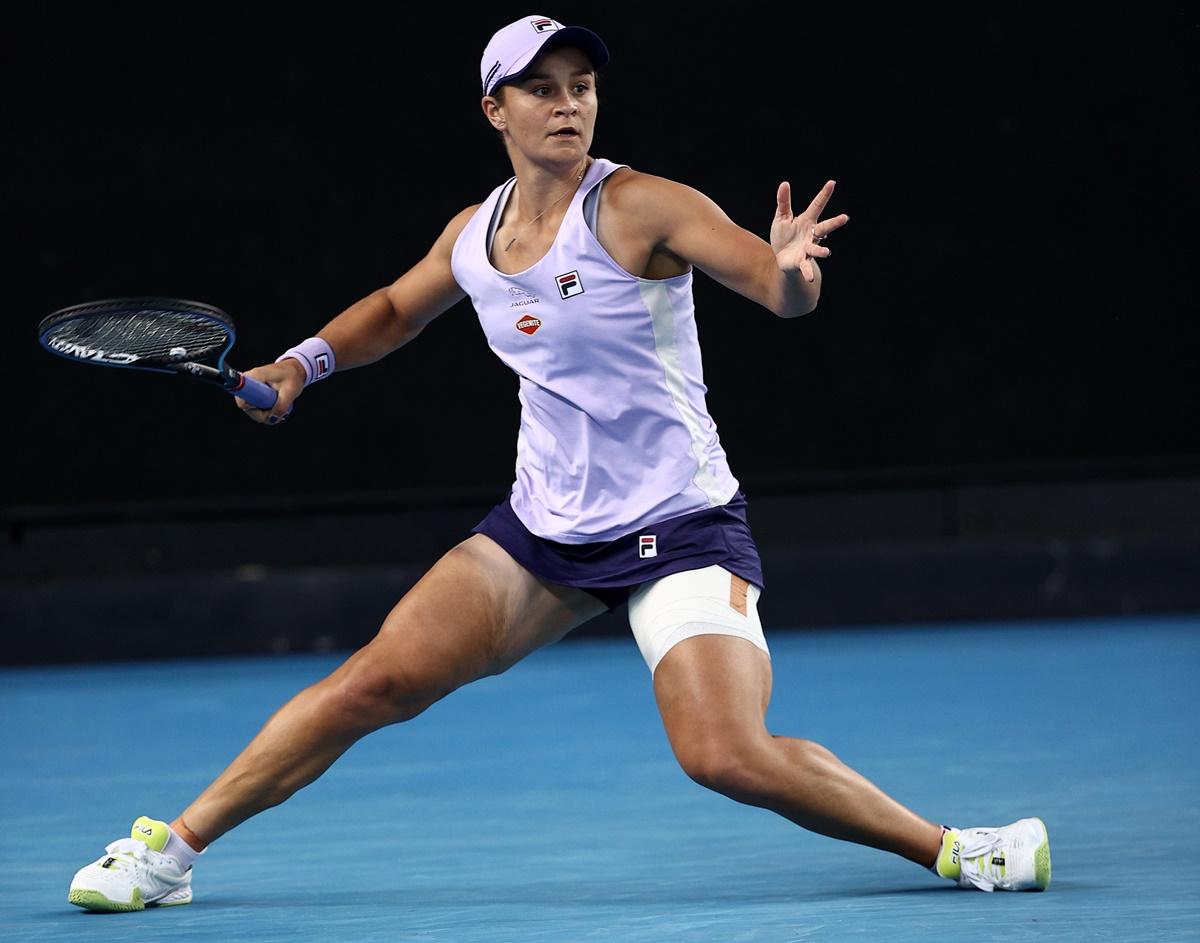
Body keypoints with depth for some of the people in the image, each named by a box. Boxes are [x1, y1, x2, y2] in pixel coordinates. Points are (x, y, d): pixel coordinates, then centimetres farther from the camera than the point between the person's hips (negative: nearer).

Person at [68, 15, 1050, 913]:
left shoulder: (638, 208, -14)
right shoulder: (472, 234, 4)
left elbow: (782, 289, -22)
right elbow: (394, 311, 25)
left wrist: (790, 269, -45)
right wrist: (302, 362, 11)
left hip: (679, 530, -5)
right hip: (540, 531, 5)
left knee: (727, 756, -24)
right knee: (375, 682, -5)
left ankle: (949, 847, -7)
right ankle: (171, 848, 7)